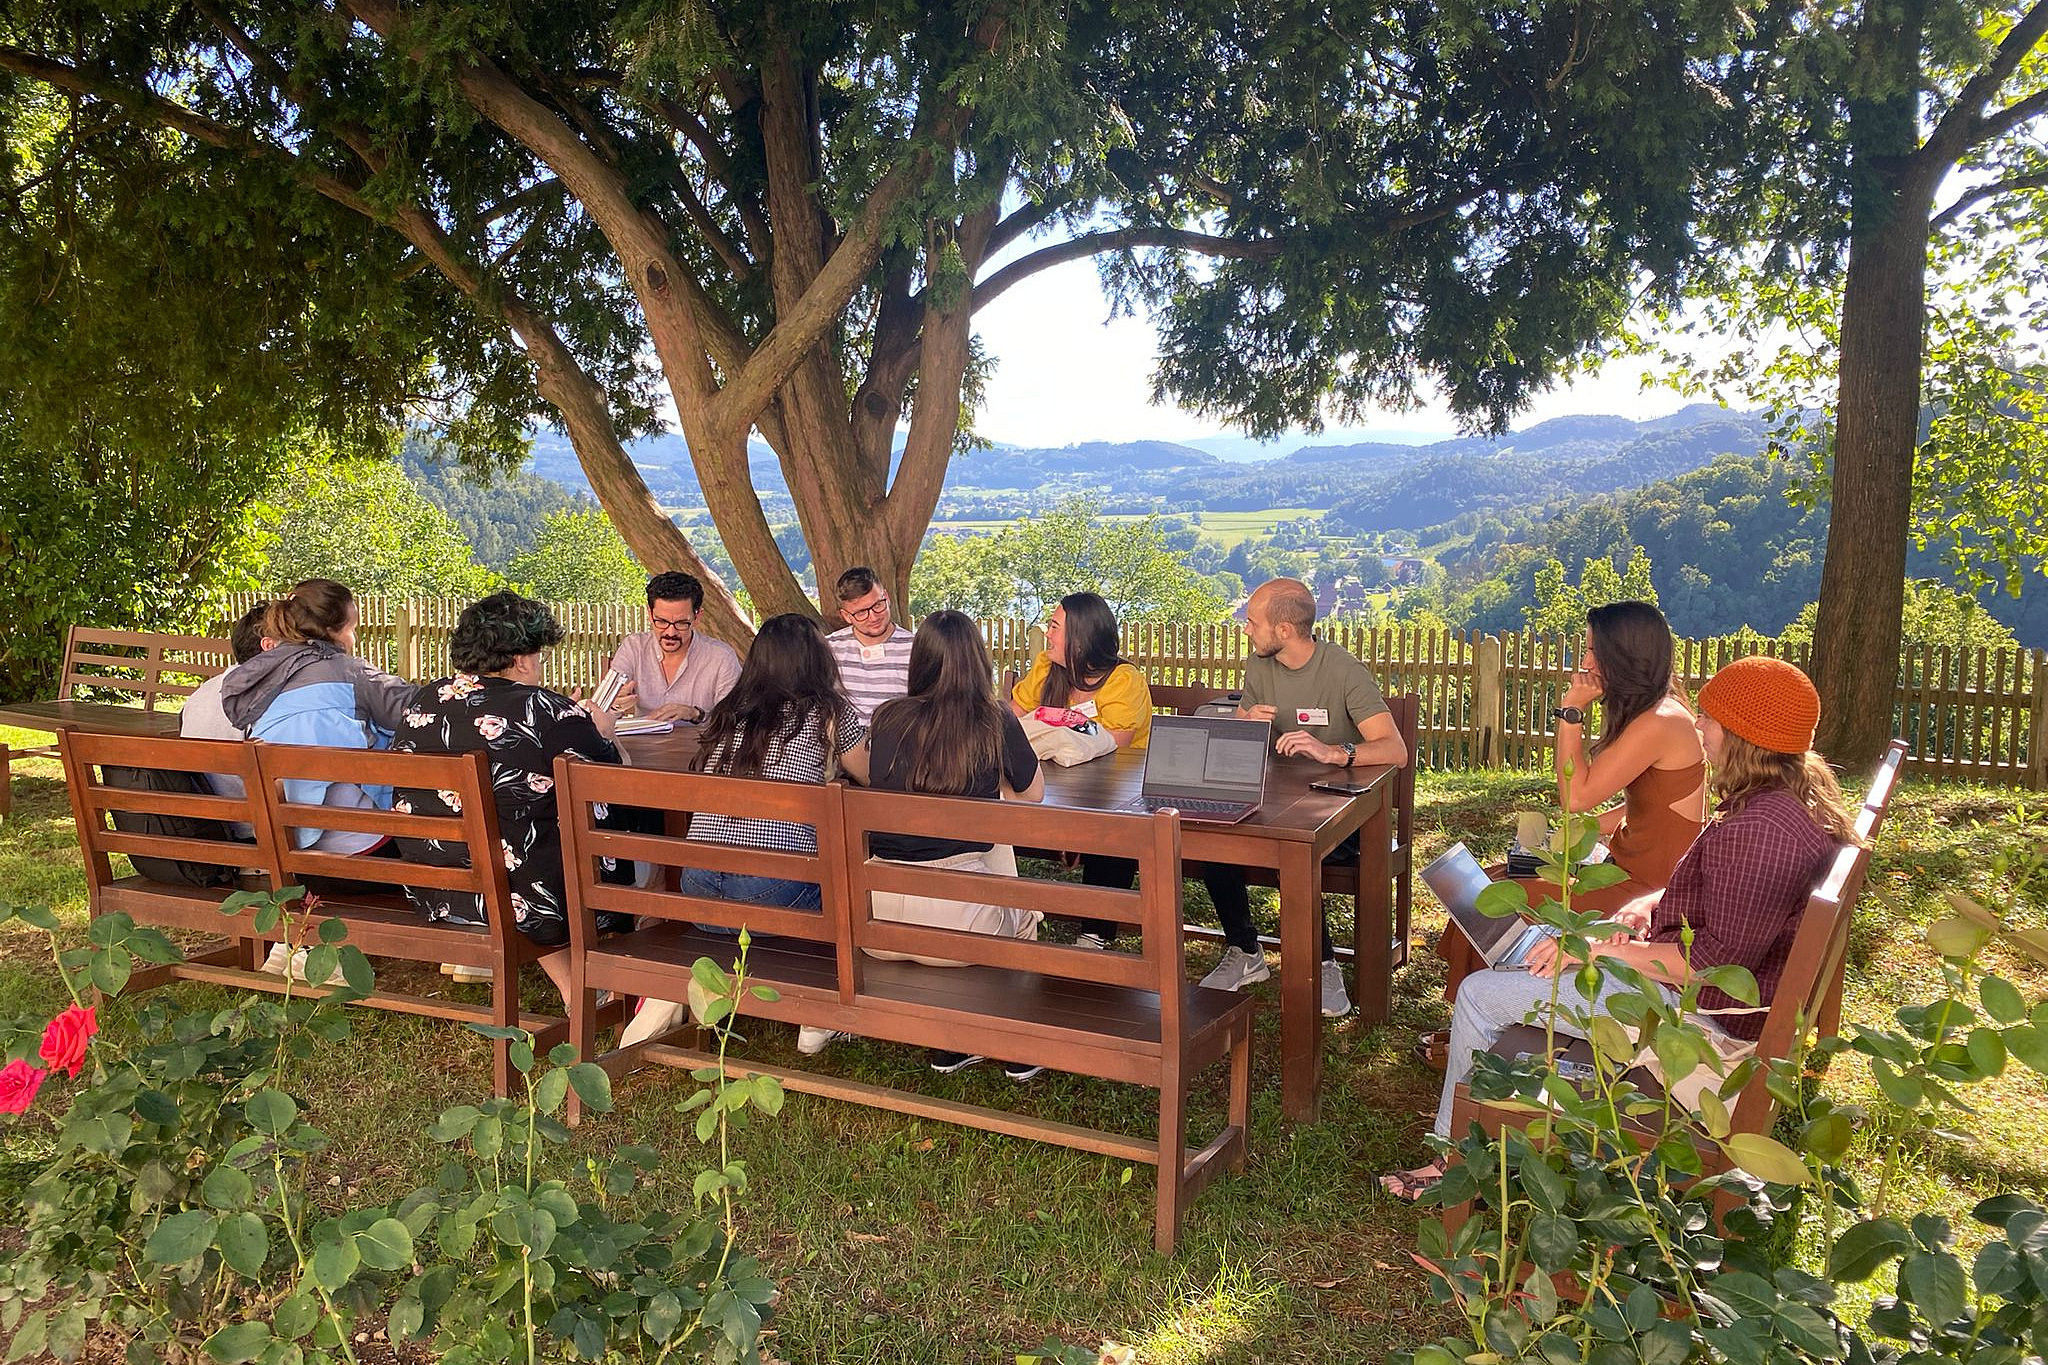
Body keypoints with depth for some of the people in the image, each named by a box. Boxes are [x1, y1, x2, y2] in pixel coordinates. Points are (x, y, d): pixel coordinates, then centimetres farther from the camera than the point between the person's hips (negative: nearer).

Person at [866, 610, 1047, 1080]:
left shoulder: (886, 717, 3)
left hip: (875, 923, 3)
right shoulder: (996, 723, -5)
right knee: (1024, 909, 31)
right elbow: (1033, 793, 12)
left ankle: (951, 1044, 36)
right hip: (955, 917, -3)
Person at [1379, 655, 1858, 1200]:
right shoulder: (1800, 793, 1)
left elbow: (1716, 964, -30)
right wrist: (1651, 903, 1)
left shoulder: (1760, 831, -32)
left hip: (1700, 1009, -11)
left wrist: (1607, 948, -21)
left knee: (1480, 994, -5)